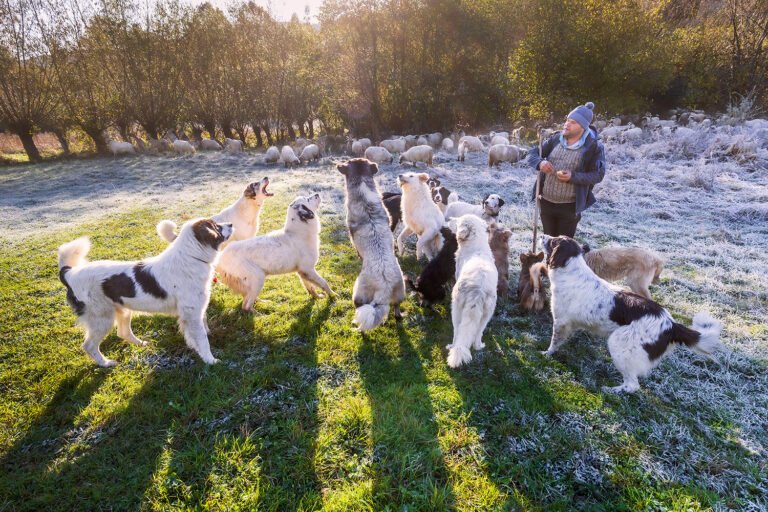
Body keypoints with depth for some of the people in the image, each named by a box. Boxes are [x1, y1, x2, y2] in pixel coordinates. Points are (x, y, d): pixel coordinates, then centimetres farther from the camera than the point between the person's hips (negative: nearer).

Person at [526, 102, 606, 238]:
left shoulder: (594, 146, -11)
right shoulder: (555, 138, 0)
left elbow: (598, 175, -11)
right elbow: (532, 154, 3)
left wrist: (573, 176, -27)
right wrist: (540, 162, -21)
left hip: (569, 206, -4)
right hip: (546, 201, 4)